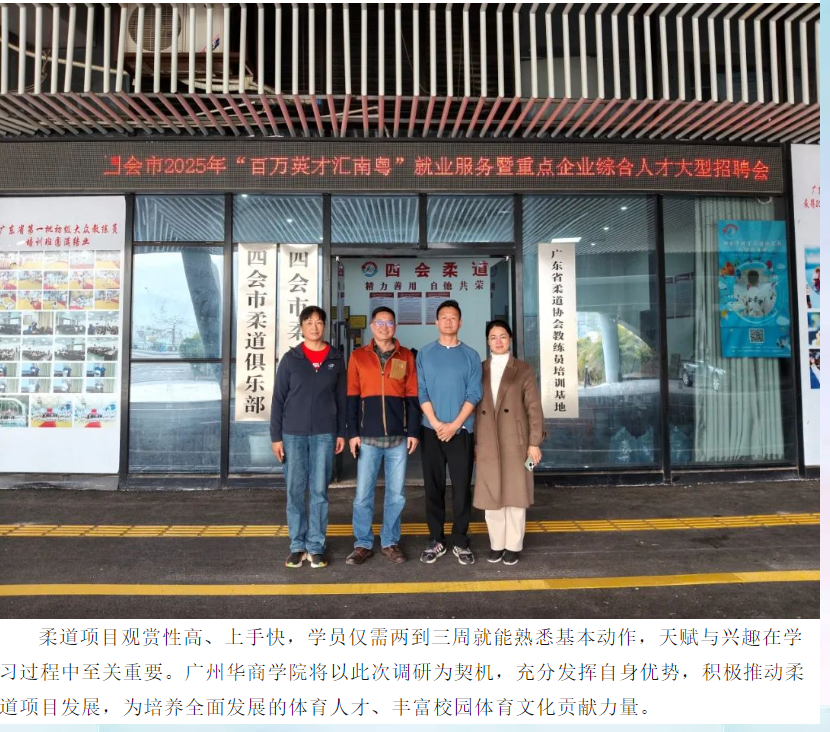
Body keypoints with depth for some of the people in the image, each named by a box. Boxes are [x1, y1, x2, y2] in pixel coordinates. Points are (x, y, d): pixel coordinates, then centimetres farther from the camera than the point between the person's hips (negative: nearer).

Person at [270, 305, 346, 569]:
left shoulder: (336, 359, 6)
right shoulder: (290, 359, 2)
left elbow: (342, 399, 9)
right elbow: (278, 399, 2)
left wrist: (342, 433, 5)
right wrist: (276, 436, -2)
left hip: (324, 434, 0)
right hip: (293, 434, 0)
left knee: (319, 492, 4)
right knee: (294, 492, 5)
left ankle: (316, 546, 13)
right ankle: (298, 545, 17)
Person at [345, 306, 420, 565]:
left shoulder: (406, 356, 7)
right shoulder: (358, 356, 6)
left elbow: (412, 397, 6)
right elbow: (351, 398, 3)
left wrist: (413, 432, 0)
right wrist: (353, 433, -3)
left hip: (398, 438, 1)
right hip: (368, 437, -1)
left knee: (396, 495, 7)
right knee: (363, 495, 2)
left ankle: (390, 542, 21)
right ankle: (363, 544, 17)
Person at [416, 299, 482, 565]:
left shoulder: (471, 356, 5)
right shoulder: (424, 353, 6)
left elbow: (474, 394, -2)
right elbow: (421, 391, 0)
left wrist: (454, 425, -12)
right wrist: (436, 423, -12)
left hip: (461, 430, 0)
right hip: (431, 430, 1)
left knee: (462, 487, 2)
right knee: (433, 487, 6)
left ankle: (460, 542, 14)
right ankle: (436, 540, 17)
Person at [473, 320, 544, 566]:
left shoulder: (523, 370, 2)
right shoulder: (480, 371, 8)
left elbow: (534, 408, -1)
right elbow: (474, 407, 7)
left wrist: (534, 443, -7)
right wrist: (474, 443, 4)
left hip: (515, 443, -2)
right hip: (487, 444, 2)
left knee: (515, 495, 5)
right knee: (491, 495, 7)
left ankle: (513, 546, 18)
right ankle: (497, 544, 21)